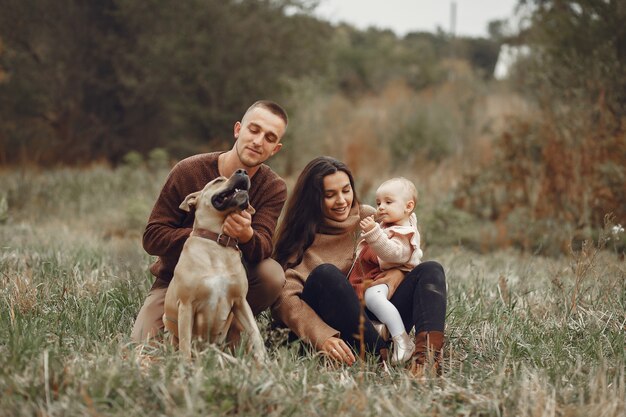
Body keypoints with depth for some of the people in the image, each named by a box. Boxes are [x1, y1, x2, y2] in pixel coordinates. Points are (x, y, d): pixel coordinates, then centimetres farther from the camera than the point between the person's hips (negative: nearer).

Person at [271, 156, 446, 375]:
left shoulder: (368, 218, 14)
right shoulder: (299, 238, 2)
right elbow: (285, 298, -13)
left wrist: (399, 273, -8)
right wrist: (322, 337, -32)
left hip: (374, 321, 4)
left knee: (430, 270, -13)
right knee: (326, 274, -31)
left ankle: (427, 352, -46)